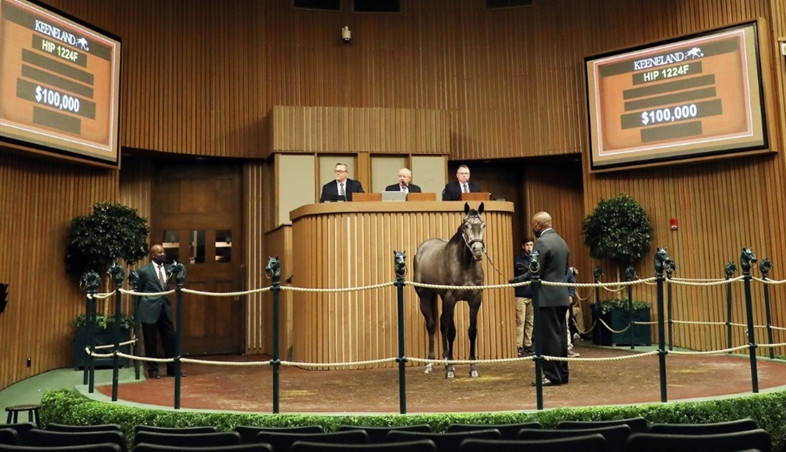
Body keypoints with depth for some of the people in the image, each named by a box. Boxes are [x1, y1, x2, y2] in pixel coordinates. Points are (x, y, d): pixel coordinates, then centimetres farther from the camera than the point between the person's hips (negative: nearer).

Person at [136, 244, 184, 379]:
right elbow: (137, 291, 2)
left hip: (165, 309, 5)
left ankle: (172, 368, 16)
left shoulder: (168, 269, 8)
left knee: (170, 339, 6)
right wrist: (140, 310, 4)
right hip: (150, 311, -4)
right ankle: (153, 370, 18)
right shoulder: (144, 271, -6)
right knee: (151, 342, 5)